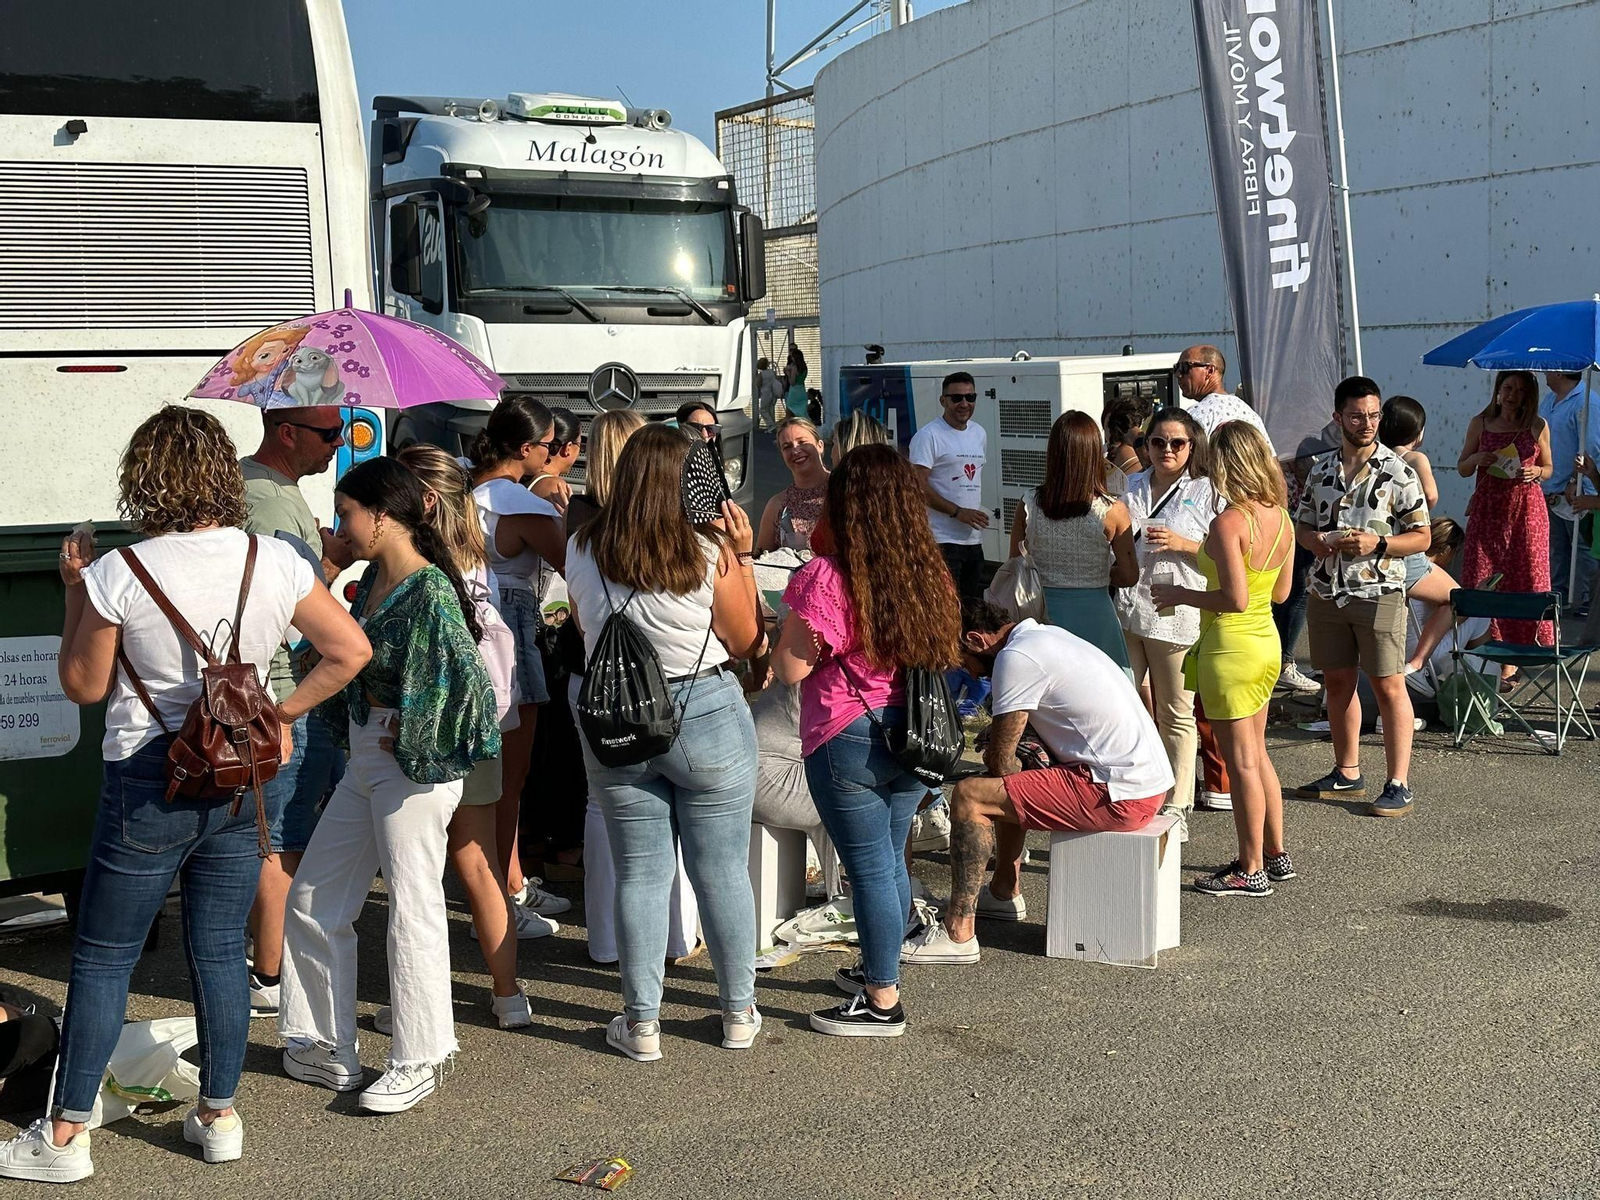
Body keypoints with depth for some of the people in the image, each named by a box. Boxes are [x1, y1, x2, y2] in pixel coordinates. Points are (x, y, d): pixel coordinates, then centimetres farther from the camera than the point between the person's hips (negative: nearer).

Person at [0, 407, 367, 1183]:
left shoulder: (117, 575, -14)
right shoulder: (274, 561, -5)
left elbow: (84, 686, -3)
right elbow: (350, 651, 0)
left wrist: (75, 591, 6)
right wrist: (281, 712, 6)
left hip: (149, 784, -3)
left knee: (102, 960, 8)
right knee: (221, 951, 14)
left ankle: (65, 1138, 16)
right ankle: (219, 1117, 22)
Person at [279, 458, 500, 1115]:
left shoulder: (430, 591, -19)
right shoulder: (373, 580, 8)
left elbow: (464, 681, -25)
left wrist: (410, 743, -15)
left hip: (413, 765, -10)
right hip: (365, 759, 10)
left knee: (413, 912, 0)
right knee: (311, 900, 14)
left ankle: (417, 1064, 15)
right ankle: (328, 1049, 25)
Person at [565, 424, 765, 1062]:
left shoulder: (582, 550, -4)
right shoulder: (709, 554, -14)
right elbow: (748, 644, -1)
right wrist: (742, 558, 0)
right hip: (706, 716, -3)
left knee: (639, 874, 11)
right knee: (723, 870, 10)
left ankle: (642, 1022, 17)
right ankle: (738, 1013, 23)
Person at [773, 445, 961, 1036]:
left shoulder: (827, 578, -16)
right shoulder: (929, 575, 3)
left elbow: (790, 669, -14)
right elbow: (945, 655, 14)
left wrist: (786, 624, 2)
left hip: (849, 741, -7)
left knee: (869, 869, 1)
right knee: (890, 860, 19)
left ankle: (883, 1001, 10)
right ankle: (879, 970, 35)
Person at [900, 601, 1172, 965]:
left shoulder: (1016, 658, -14)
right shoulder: (1046, 635, 17)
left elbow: (1000, 760, -10)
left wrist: (998, 756, 10)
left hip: (1120, 796, -10)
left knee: (969, 796, -11)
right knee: (1005, 785, 27)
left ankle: (958, 933, -9)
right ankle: (1004, 893, 39)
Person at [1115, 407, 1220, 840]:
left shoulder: (1206, 492, 1)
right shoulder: (1130, 488, 14)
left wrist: (1182, 545, -14)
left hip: (1175, 614, -4)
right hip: (1126, 611, 4)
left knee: (1176, 715, 4)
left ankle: (1176, 808, 13)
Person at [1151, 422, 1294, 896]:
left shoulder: (1228, 523, -21)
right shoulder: (1281, 519, 3)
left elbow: (1235, 599, -26)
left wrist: (1181, 595, -12)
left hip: (1230, 648, -8)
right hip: (1266, 642, 8)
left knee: (1241, 761, 1)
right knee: (1256, 754, 20)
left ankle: (1252, 871, 11)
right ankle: (1275, 854, 29)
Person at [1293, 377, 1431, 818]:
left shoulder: (1398, 472, -5)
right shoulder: (1321, 469, 8)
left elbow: (1421, 536, -4)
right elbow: (1301, 525, 16)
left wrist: (1377, 543, -19)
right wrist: (1317, 541, -7)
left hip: (1379, 593, -5)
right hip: (1326, 594, 5)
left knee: (1389, 686, -3)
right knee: (1337, 682, 13)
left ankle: (1398, 785, 1)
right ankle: (1347, 773, 27)